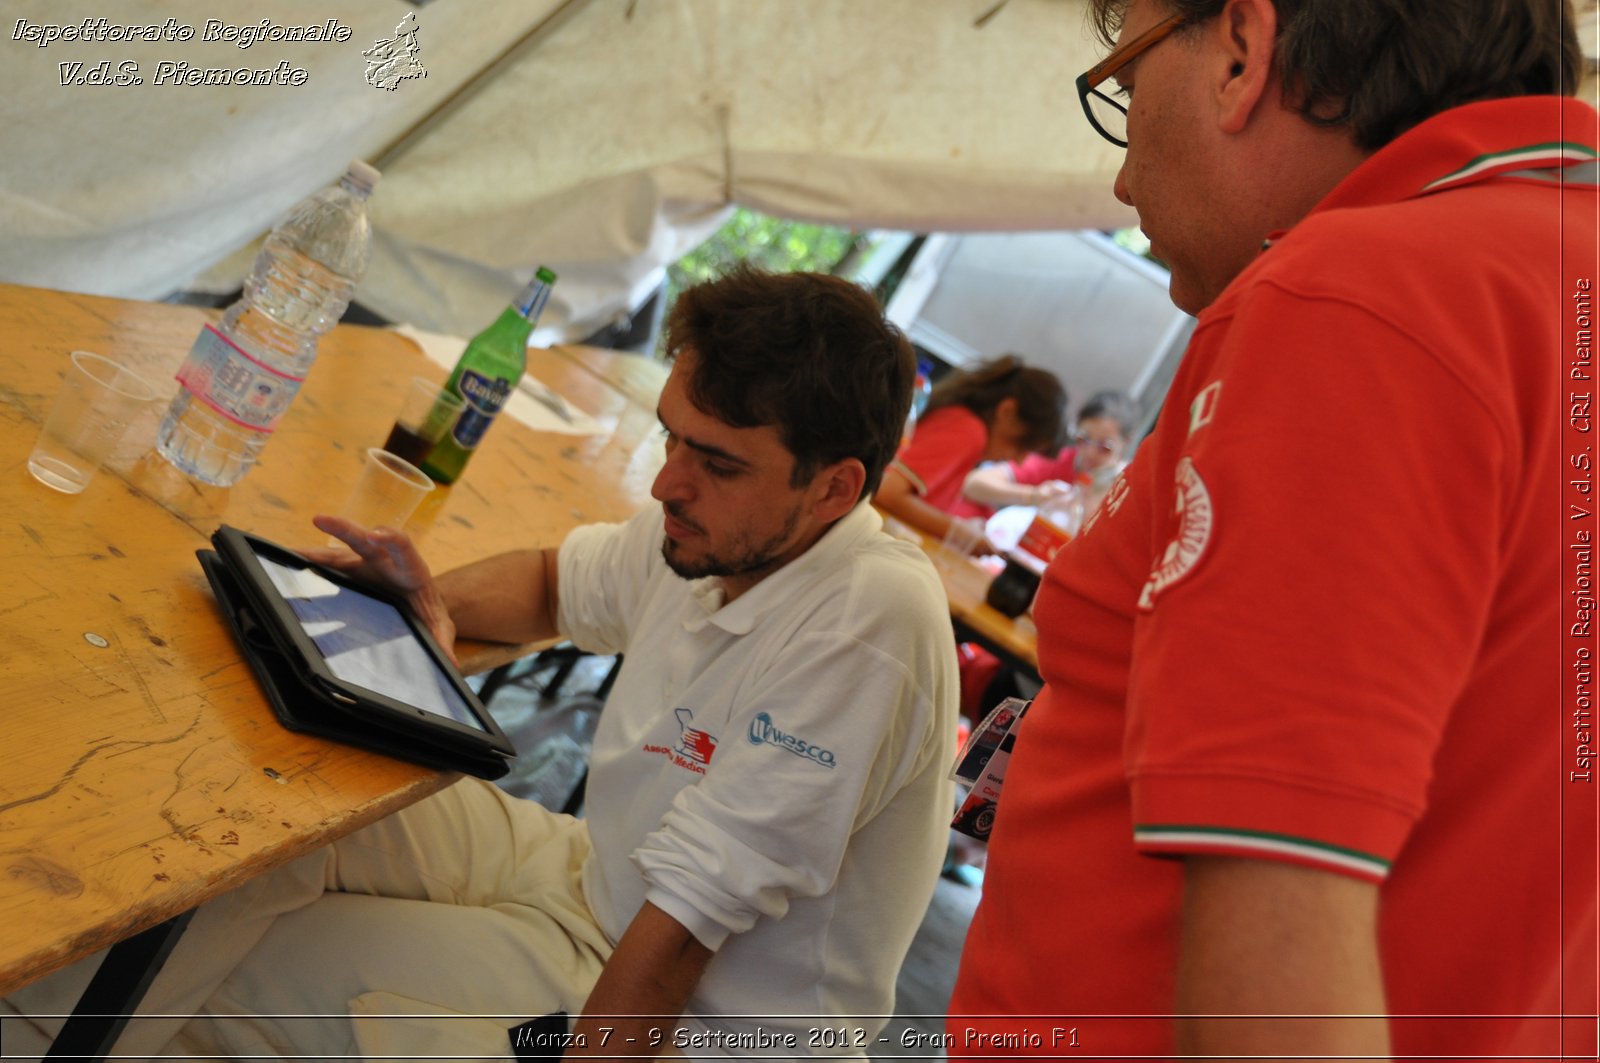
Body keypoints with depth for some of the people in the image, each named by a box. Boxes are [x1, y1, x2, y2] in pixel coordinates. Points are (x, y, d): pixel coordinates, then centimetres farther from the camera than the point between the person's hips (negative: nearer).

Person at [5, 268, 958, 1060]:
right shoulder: (715, 530, -7)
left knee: (252, 964, -12)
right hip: (597, 876, 7)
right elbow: (556, 581, 12)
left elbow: (676, 938, -31)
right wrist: (441, 602, -8)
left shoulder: (869, 622, -32)